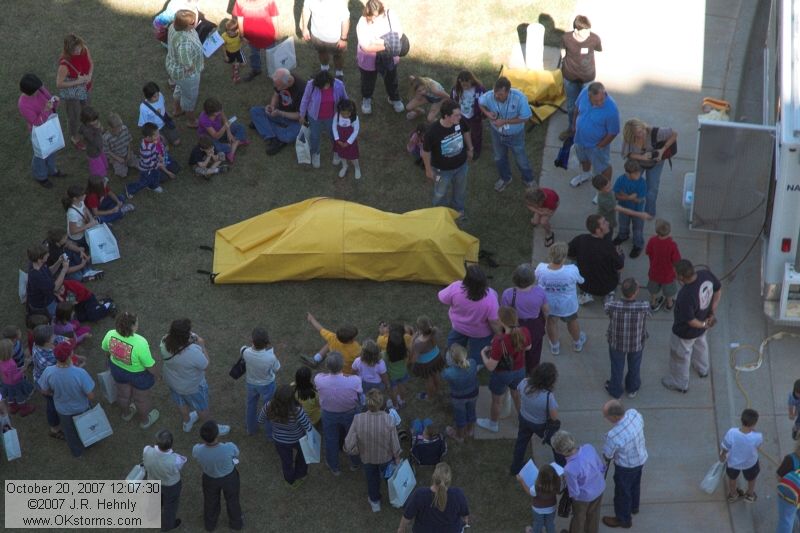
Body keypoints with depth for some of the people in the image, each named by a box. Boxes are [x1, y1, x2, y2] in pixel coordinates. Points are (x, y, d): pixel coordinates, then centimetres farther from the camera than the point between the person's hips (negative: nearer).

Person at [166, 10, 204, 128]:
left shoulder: (174, 26, -19)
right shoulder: (184, 43, -45)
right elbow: (188, 66, -34)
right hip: (186, 73, -8)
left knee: (180, 88, 36)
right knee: (190, 97, 21)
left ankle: (178, 110, 62)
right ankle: (191, 121, 46)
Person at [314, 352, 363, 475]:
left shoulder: (319, 380, -35)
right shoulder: (354, 381, -38)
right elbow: (361, 392, -15)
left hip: (329, 415, 1)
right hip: (350, 413, -1)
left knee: (331, 440, 28)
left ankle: (334, 467, 52)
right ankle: (355, 464, 55)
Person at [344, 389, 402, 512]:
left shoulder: (358, 419, -33)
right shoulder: (388, 419, -33)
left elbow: (349, 446, -27)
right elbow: (394, 443, -20)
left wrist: (358, 451, -4)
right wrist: (397, 458, 0)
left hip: (367, 457, 0)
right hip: (386, 457, 0)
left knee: (371, 478, 31)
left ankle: (375, 502, 53)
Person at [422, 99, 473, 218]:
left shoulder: (461, 121, -27)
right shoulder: (432, 131, -38)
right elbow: (426, 151, -20)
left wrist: (470, 149, 12)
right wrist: (428, 170, -7)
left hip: (461, 164, 3)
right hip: (442, 169, -3)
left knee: (460, 189, 30)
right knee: (440, 193, 25)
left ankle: (458, 208, 60)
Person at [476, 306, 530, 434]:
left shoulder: (499, 342, -40)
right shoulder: (525, 332, -24)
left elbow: (490, 366, -29)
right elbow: (528, 347, -1)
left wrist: (483, 353, -11)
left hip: (502, 374, -4)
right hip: (519, 371, 4)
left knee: (496, 400, 24)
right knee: (517, 395, 32)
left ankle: (493, 424, 50)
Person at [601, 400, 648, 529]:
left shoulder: (614, 436, -42)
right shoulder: (634, 413, -25)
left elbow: (607, 456, -21)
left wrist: (611, 457, 3)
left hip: (626, 467, -6)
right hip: (641, 458, 6)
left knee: (622, 492, 22)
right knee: (635, 484, 34)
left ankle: (624, 519, 46)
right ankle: (634, 507, 61)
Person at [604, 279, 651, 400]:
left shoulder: (612, 306, -35)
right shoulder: (644, 308, -36)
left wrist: (611, 297, 7)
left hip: (616, 344, 0)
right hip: (636, 344, 0)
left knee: (617, 368, 29)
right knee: (634, 367, 31)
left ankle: (615, 390, 54)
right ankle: (632, 389, 57)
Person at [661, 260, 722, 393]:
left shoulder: (685, 296, -45)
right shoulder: (706, 275, -26)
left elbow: (690, 321, -31)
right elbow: (718, 290, -5)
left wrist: (703, 324, -11)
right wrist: (713, 312, -3)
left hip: (686, 332, -7)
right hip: (703, 323, 7)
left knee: (680, 356, 23)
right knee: (700, 344, 37)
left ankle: (680, 383, 49)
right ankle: (703, 369, 65)